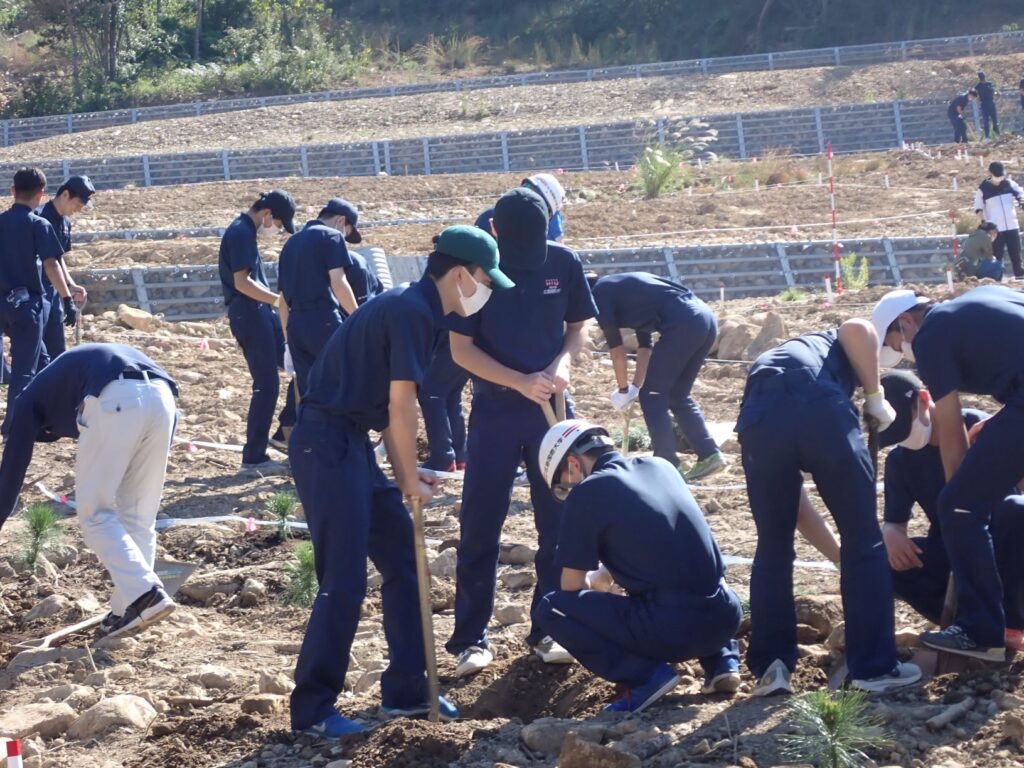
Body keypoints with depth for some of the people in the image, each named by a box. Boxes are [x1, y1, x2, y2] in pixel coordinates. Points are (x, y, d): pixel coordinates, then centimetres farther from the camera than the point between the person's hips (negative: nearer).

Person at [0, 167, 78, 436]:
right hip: (26, 301, -5)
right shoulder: (39, 225, -8)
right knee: (24, 367, 1)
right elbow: (51, 265, -17)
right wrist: (68, 300, -16)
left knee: (32, 356, 24)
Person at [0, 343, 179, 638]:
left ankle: (144, 594, -8)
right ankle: (127, 609, 15)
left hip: (115, 400, -6)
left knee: (94, 512, 6)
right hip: (161, 396, 6)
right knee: (139, 515, 17)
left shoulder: (32, 398, 28)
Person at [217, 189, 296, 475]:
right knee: (266, 385, -8)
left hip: (260, 313, 10)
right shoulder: (240, 232, -15)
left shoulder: (245, 231, 16)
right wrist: (280, 300, -24)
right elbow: (242, 282, -22)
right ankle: (253, 458, -3)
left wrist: (277, 302, 20)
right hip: (249, 315, -10)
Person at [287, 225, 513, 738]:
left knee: (402, 560, 14)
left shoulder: (412, 308, 15)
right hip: (327, 444, -10)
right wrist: (410, 479, -5)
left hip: (349, 443, 10)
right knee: (344, 581, -7)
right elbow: (401, 406, -15)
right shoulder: (412, 311, -15)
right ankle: (311, 709, 2)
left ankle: (405, 691, 21)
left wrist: (405, 473, 13)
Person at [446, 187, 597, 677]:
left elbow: (577, 327, 7)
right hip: (494, 412, -2)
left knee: (559, 521, 5)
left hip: (552, 408, 2)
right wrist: (521, 382, -21)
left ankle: (548, 629, 17)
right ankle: (470, 639, 5)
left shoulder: (564, 263, -5)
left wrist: (562, 363, -15)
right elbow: (461, 349, -9)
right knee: (479, 526, -1)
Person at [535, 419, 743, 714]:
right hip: (725, 618, 7)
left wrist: (593, 581, 24)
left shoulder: (587, 493, -3)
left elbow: (573, 588, 2)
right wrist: (607, 573, 39)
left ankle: (645, 675, -4)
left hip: (672, 629, -7)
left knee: (551, 609, 5)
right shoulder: (660, 466, 16)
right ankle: (722, 659, 17)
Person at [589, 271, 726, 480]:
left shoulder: (599, 293, 8)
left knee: (652, 396, 3)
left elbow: (616, 348, 10)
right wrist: (635, 388, 34)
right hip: (705, 318, 8)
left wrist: (623, 390, 21)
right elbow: (645, 344, 34)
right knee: (677, 396, 20)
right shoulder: (626, 289, 32)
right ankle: (710, 455, 15)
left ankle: (668, 468, 1)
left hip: (683, 323, -8)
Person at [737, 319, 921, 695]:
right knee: (864, 540, 14)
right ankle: (875, 667, 16)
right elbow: (858, 328, 8)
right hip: (820, 406, -3)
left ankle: (770, 666, 20)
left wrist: (837, 555, 50)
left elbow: (791, 501, 43)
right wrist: (876, 397, 16)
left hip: (759, 417, 3)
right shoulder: (831, 345, 38)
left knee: (772, 546, 23)